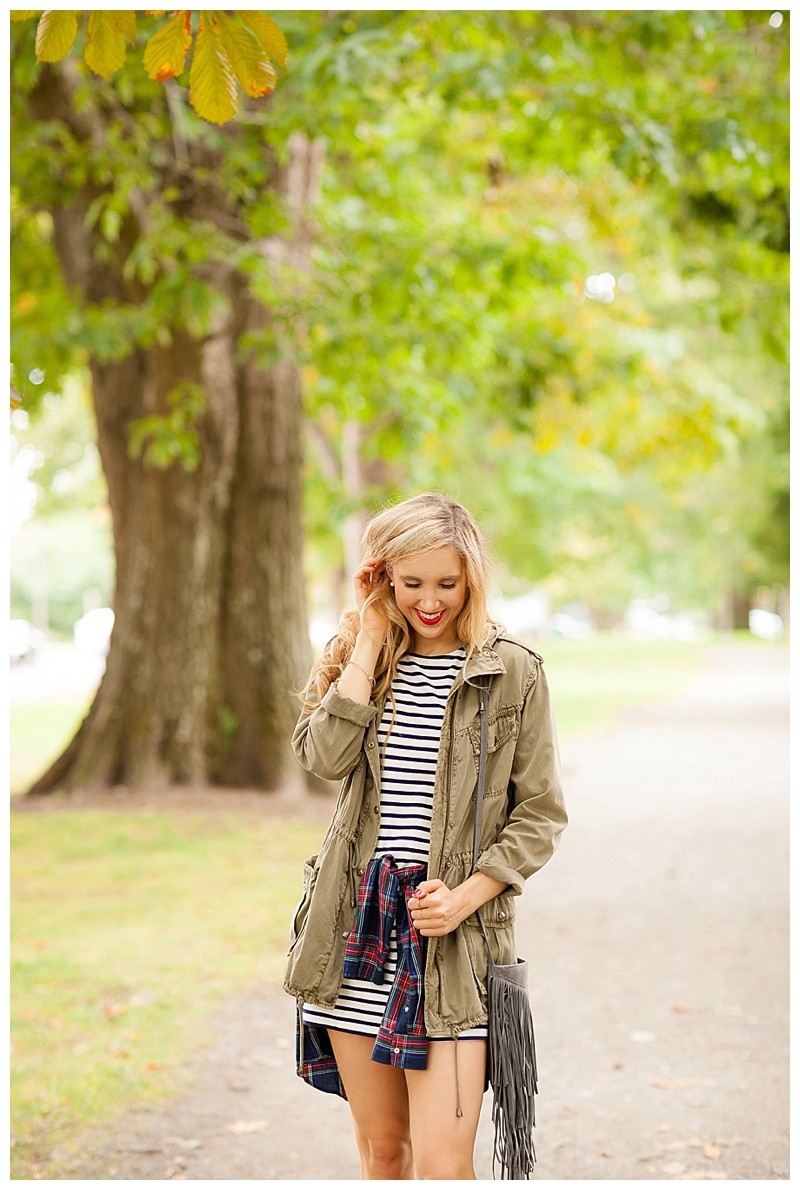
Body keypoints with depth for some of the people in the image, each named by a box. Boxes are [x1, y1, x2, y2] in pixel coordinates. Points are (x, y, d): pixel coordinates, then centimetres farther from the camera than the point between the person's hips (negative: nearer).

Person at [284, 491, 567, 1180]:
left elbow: (540, 814, 1)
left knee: (442, 1161, -10)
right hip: (358, 924, 4)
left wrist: (465, 898, -12)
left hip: (454, 938, -3)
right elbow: (324, 757, -10)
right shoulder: (365, 658, 9)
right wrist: (370, 639, -6)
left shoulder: (513, 671, 0)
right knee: (382, 1148, 12)